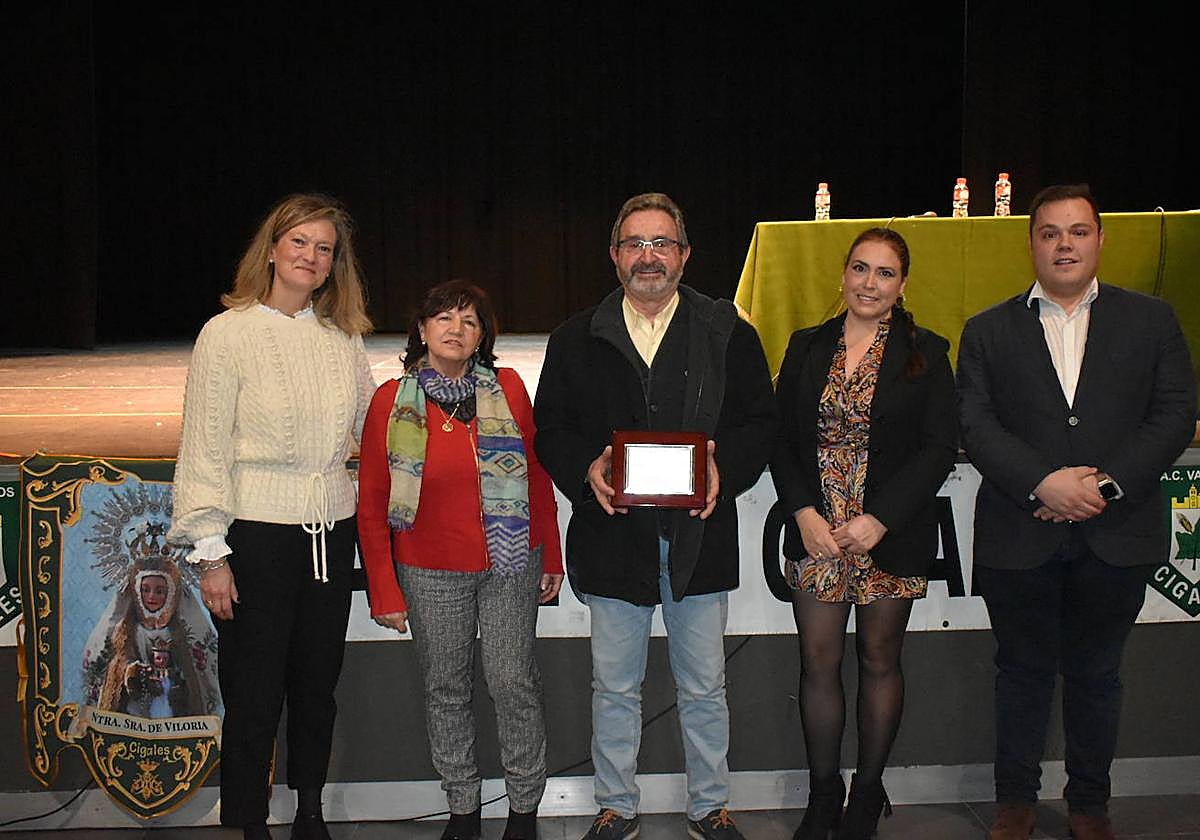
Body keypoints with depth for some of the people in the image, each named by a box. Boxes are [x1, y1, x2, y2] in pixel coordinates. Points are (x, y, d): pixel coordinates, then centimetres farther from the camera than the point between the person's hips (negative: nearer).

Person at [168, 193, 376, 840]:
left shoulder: (343, 339, 8)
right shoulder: (228, 333, -5)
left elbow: (375, 424, 19)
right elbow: (204, 450, -7)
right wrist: (212, 554, -11)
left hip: (331, 533, 5)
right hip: (257, 536, -4)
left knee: (317, 686, 15)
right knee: (253, 695, 3)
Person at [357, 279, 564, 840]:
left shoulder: (507, 389, -2)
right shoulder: (392, 401, -4)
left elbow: (537, 476, 6)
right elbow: (372, 505, 0)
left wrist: (551, 558, 7)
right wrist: (384, 591, -3)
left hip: (510, 564, 0)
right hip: (430, 574, 0)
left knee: (514, 683, 2)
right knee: (445, 690, 9)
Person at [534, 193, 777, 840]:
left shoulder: (727, 333, 3)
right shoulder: (576, 339, 6)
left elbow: (760, 422, 2)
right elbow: (550, 428, 6)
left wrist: (724, 466, -16)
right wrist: (585, 469, -13)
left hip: (700, 536, 0)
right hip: (612, 536, 1)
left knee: (703, 688, 11)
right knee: (615, 688, 12)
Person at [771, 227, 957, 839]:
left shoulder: (925, 353, -1)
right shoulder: (806, 348, 7)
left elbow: (940, 446, -6)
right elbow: (781, 439, 5)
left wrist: (878, 520, -13)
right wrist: (804, 511, -9)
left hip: (891, 536, -2)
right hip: (815, 531, 2)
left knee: (879, 659, 9)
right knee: (819, 662, 4)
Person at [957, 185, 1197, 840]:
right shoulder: (988, 331, 5)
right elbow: (975, 425, -4)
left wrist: (1107, 484, -14)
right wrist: (1043, 483, -18)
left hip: (1116, 535, 0)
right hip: (1018, 536, 0)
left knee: (1095, 674, 12)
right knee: (1023, 670, 11)